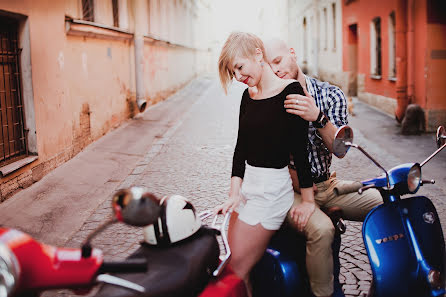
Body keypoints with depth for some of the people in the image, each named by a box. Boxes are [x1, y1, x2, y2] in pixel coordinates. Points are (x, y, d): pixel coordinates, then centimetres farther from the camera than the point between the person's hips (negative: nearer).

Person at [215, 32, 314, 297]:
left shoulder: (291, 92, -11)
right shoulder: (248, 97, 11)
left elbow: (300, 149, -12)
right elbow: (241, 146, 10)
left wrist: (309, 201, -9)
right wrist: (234, 192, 0)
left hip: (272, 188, -7)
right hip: (247, 184, 8)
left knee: (237, 272, -6)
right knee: (230, 263, 7)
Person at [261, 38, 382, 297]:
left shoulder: (331, 94, 2)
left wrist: (318, 117, -31)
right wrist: (304, 197, -21)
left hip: (328, 185, 4)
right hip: (291, 188, -4)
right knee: (321, 229, -33)